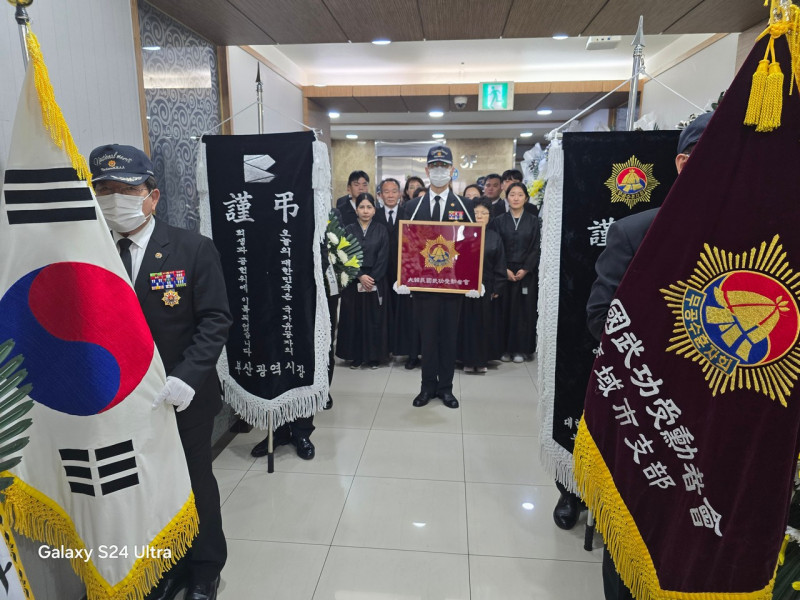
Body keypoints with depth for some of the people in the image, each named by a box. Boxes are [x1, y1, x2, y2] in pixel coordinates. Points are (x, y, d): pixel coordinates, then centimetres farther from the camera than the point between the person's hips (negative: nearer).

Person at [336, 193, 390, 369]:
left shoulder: (382, 231, 4)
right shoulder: (349, 230, 5)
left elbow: (383, 258, -3)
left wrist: (372, 279, -12)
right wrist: (360, 276, -14)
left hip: (376, 281, 0)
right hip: (353, 281, 0)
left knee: (375, 318, 3)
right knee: (354, 318, 2)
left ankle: (374, 356, 13)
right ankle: (356, 356, 12)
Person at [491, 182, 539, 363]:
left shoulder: (533, 221, 6)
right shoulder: (499, 221, 5)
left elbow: (536, 248, 1)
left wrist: (525, 269, -10)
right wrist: (505, 270, -11)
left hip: (526, 272, 0)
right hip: (503, 272, 0)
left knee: (523, 309, 3)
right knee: (504, 309, 0)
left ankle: (520, 348, 11)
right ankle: (505, 348, 9)